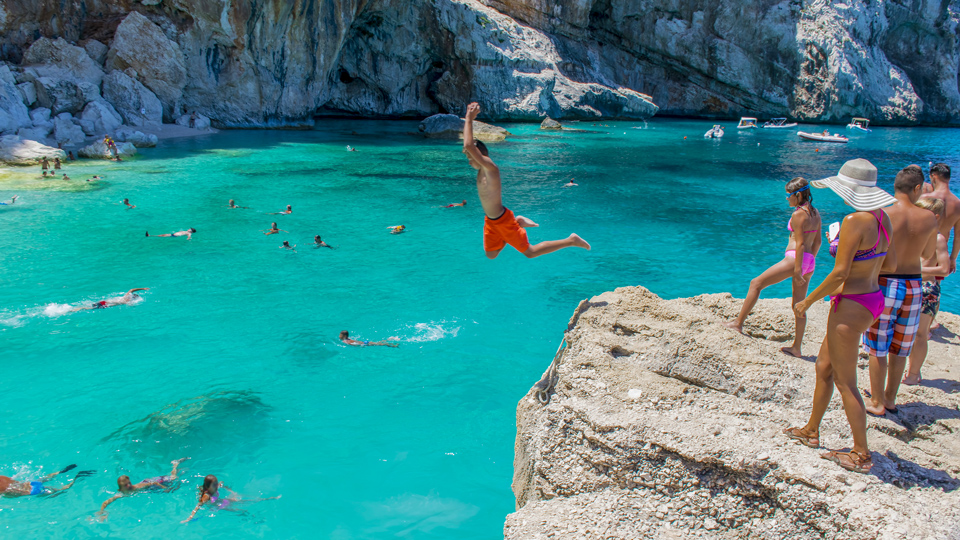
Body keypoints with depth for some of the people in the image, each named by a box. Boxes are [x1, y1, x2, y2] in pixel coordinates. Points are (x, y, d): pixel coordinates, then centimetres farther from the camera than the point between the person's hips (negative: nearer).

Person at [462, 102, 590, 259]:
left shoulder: (490, 168, -26)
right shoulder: (482, 169, 0)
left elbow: (468, 146, -37)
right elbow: (469, 144, 10)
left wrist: (469, 118, -29)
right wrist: (470, 118, 0)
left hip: (503, 220, -9)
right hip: (491, 222, 9)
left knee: (530, 252, 1)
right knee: (490, 255, 21)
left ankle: (571, 241, 9)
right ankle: (517, 222, 29)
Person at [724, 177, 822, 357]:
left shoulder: (798, 214, -11)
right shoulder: (815, 213, 14)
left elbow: (800, 244, -16)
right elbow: (817, 241, 18)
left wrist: (797, 269, -17)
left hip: (795, 259, -9)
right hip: (809, 262, 9)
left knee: (756, 283, 1)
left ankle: (739, 322, 3)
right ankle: (796, 347, 17)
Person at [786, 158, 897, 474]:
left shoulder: (855, 221, -22)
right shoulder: (881, 218, 5)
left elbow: (840, 273, -22)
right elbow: (890, 263, 14)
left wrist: (808, 301, -12)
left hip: (851, 305, -9)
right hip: (873, 300, 10)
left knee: (845, 382, 4)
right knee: (824, 367, 21)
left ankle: (861, 455, 15)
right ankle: (811, 431, 35)